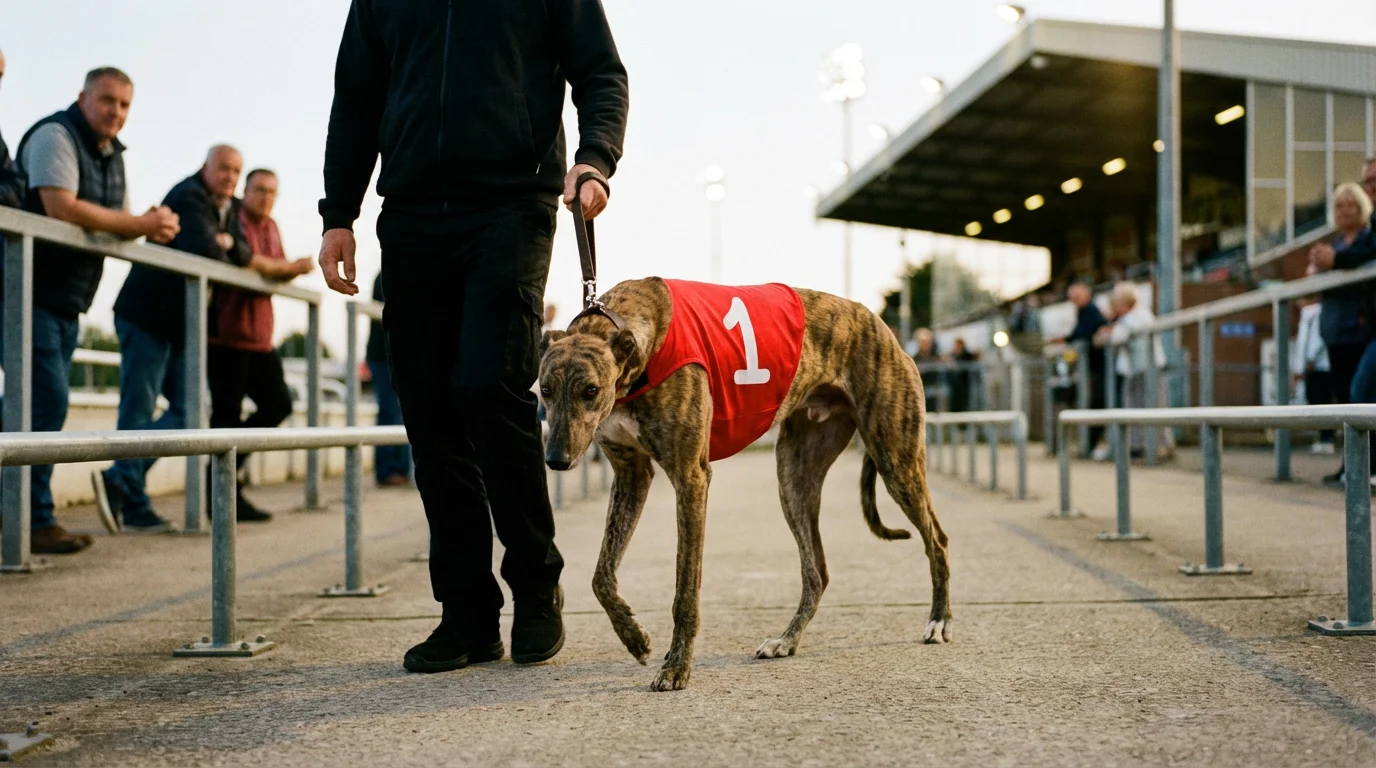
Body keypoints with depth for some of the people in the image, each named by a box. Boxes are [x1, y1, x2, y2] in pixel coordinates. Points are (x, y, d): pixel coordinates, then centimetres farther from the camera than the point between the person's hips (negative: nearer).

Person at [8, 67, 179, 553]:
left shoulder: (112, 154, 17)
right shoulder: (55, 136, -11)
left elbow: (117, 222, 17)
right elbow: (61, 208, -23)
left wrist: (150, 225, -7)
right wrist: (139, 225, -19)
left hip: (68, 302, 9)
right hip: (31, 295, -9)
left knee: (46, 406, 10)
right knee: (46, 402, -12)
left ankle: (34, 518, 15)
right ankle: (34, 522, -8)